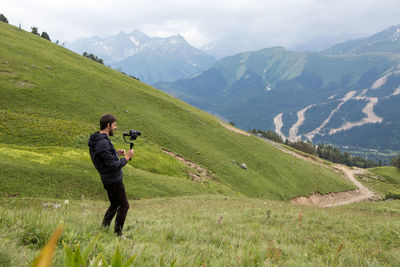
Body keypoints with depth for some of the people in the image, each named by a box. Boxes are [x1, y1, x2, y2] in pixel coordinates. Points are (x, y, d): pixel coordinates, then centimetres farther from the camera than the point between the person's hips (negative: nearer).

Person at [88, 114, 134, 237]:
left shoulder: (96, 140, 7)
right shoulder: (103, 143, -25)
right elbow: (113, 165, -26)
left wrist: (116, 153, 8)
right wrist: (126, 157, -14)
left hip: (109, 179, 10)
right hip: (113, 180, -10)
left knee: (114, 204, 21)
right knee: (124, 205, 1)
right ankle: (118, 233, 8)